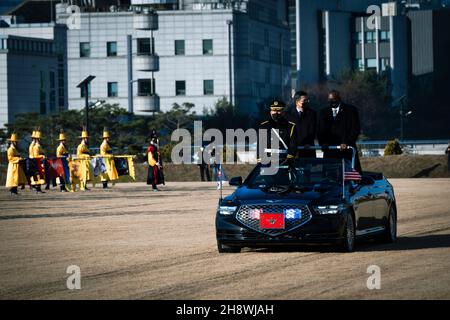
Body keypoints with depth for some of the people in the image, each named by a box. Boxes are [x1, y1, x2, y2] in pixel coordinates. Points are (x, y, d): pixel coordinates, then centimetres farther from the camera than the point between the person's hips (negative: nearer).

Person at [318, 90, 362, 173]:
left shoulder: (351, 110, 5)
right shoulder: (324, 112, 16)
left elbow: (356, 129, -2)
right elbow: (321, 131, 11)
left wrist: (346, 142, -14)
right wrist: (323, 143, -8)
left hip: (347, 149, -2)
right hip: (330, 151, 2)